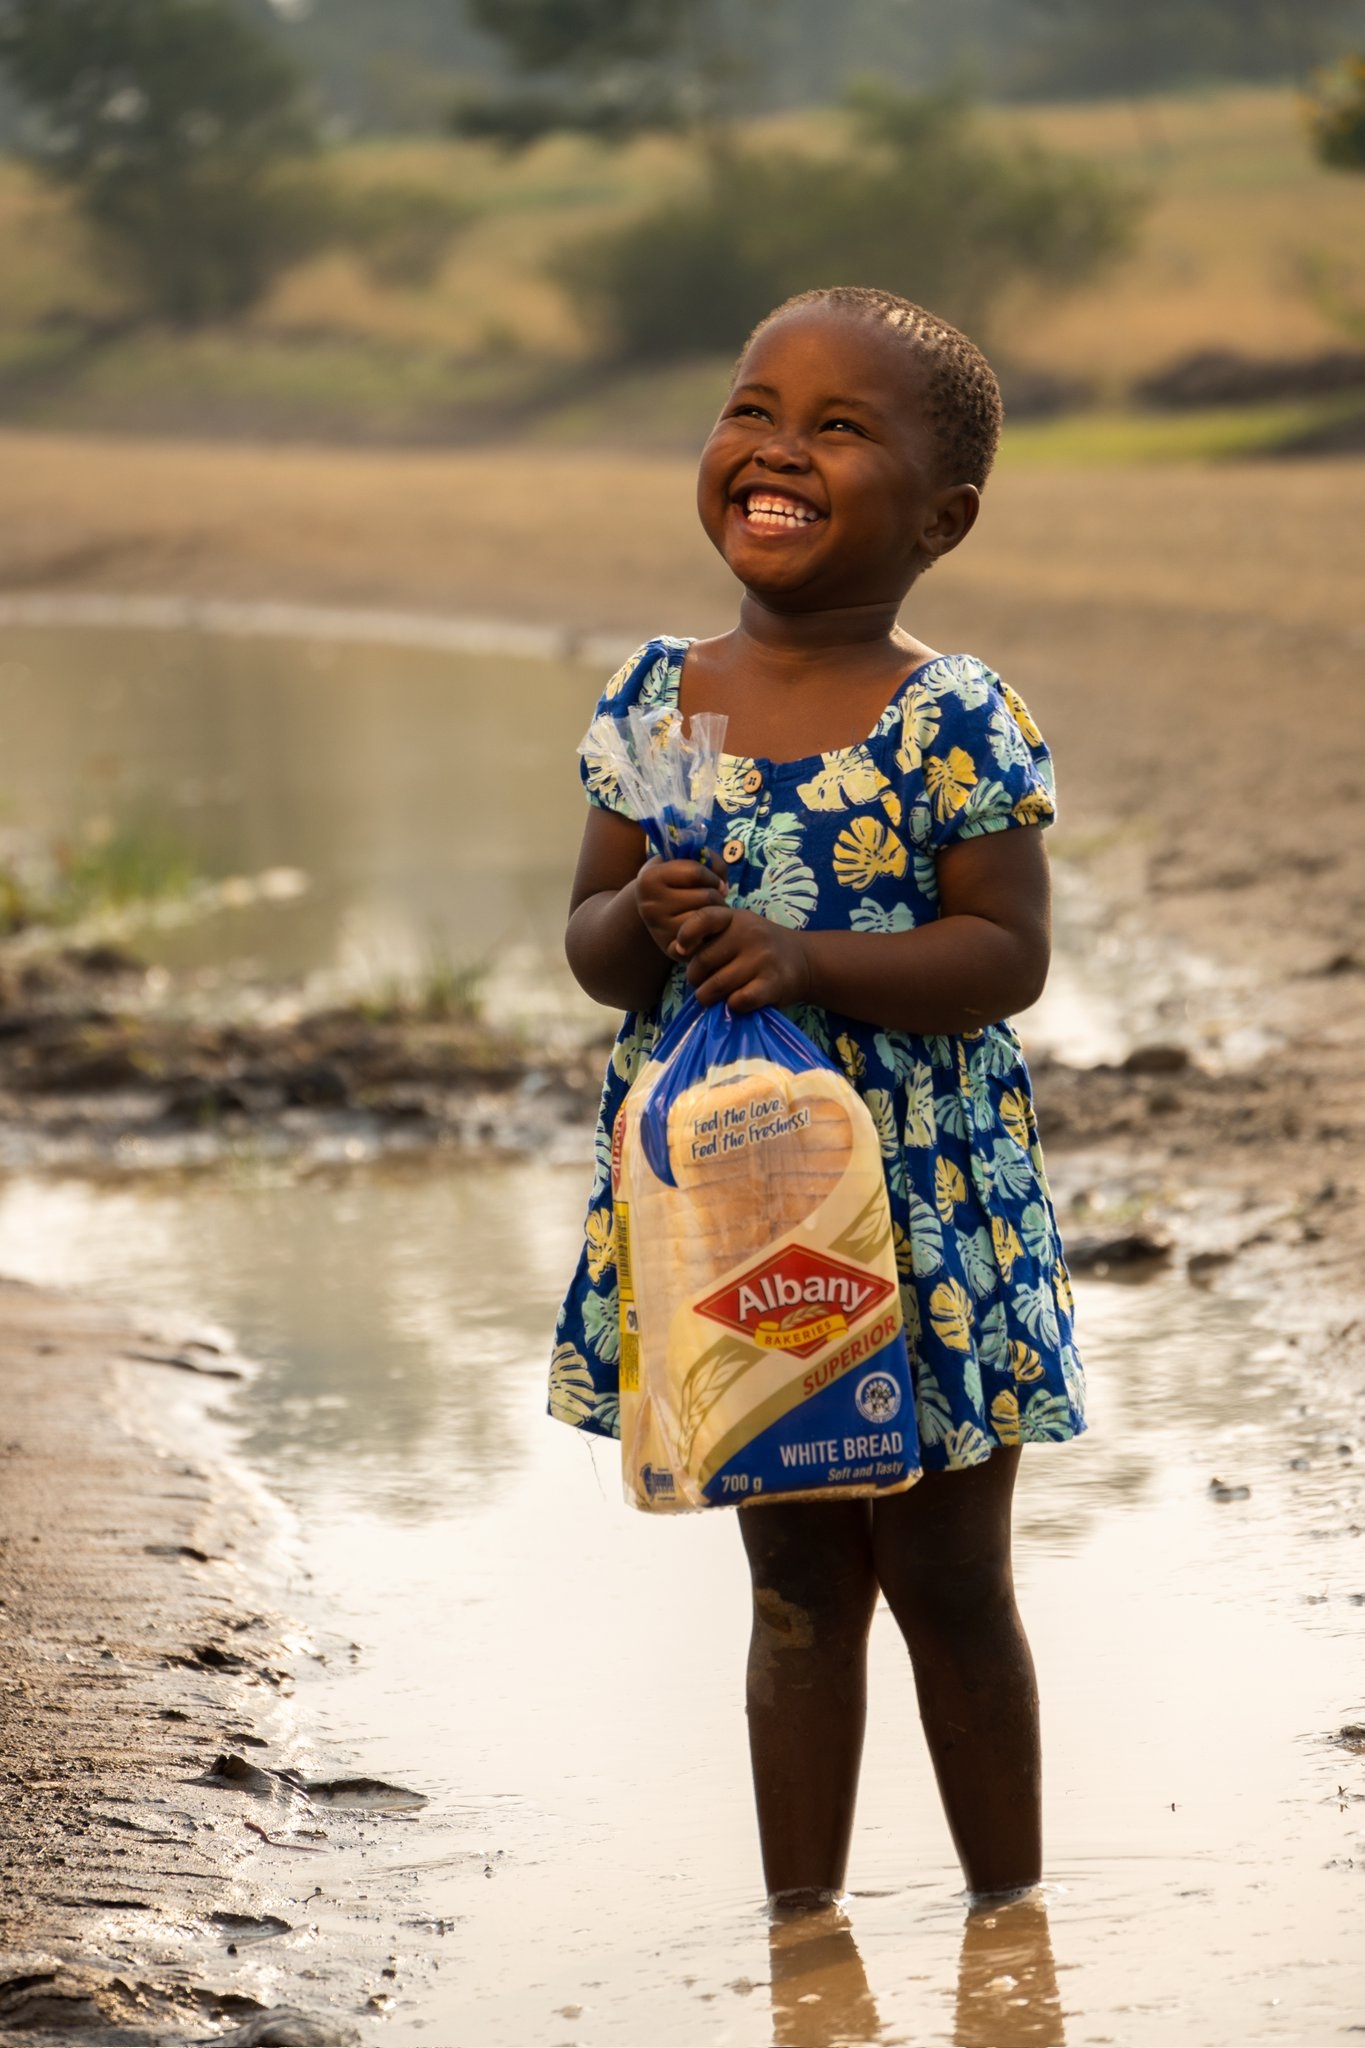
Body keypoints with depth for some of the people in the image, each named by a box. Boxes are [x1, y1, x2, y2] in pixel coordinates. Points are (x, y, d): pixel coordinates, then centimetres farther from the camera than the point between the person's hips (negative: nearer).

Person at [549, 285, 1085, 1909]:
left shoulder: (957, 721, -11)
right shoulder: (658, 698, 1)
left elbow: (1007, 954, -15)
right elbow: (588, 945, 5)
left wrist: (810, 959, -26)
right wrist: (642, 925, -18)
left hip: (923, 1198, -3)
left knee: (948, 1588, 8)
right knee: (795, 1583, 14)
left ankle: (1010, 1918, 23)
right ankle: (801, 1924, 23)